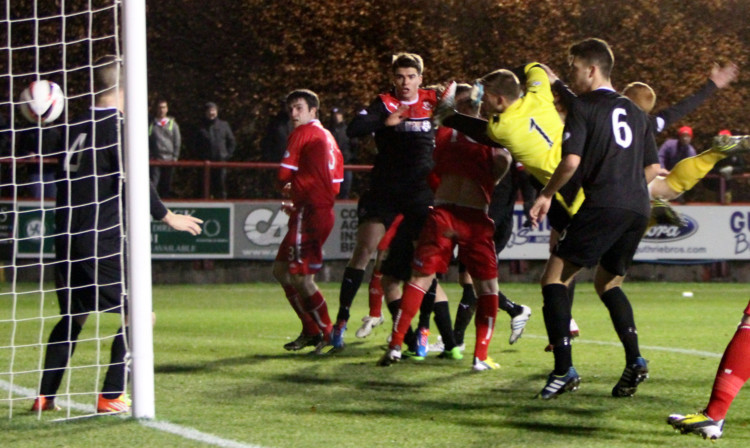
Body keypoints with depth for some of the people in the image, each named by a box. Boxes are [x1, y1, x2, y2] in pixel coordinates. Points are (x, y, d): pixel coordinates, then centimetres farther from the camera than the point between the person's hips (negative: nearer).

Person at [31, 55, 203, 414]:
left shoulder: (77, 128, 12)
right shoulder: (118, 127, -9)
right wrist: (168, 218, -3)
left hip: (68, 237, 8)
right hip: (102, 239, -8)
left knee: (73, 316, 20)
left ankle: (45, 396, 18)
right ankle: (111, 396, -5)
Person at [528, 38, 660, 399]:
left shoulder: (583, 107, -1)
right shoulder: (634, 112, 21)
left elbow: (571, 161, -13)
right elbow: (652, 167, 21)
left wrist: (546, 194, 0)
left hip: (602, 206, -7)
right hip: (638, 209, 8)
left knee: (554, 277, -2)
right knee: (608, 282, 22)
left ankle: (564, 368, -13)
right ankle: (634, 359, 3)